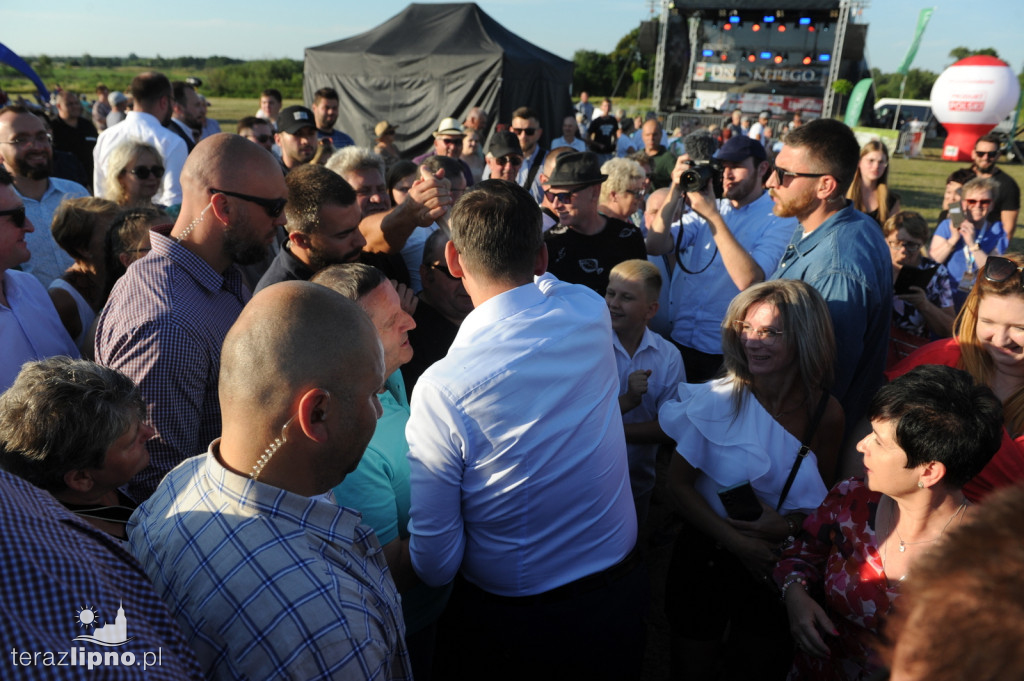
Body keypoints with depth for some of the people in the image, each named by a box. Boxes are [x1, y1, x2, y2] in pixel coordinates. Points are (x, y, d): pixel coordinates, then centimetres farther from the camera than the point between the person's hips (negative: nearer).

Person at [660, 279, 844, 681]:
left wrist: (788, 525, -18)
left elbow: (822, 498, 2)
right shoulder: (719, 399, -17)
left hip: (779, 563, 1)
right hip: (707, 554, -1)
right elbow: (678, 483, -11)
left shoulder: (826, 413, -12)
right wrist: (737, 542, -18)